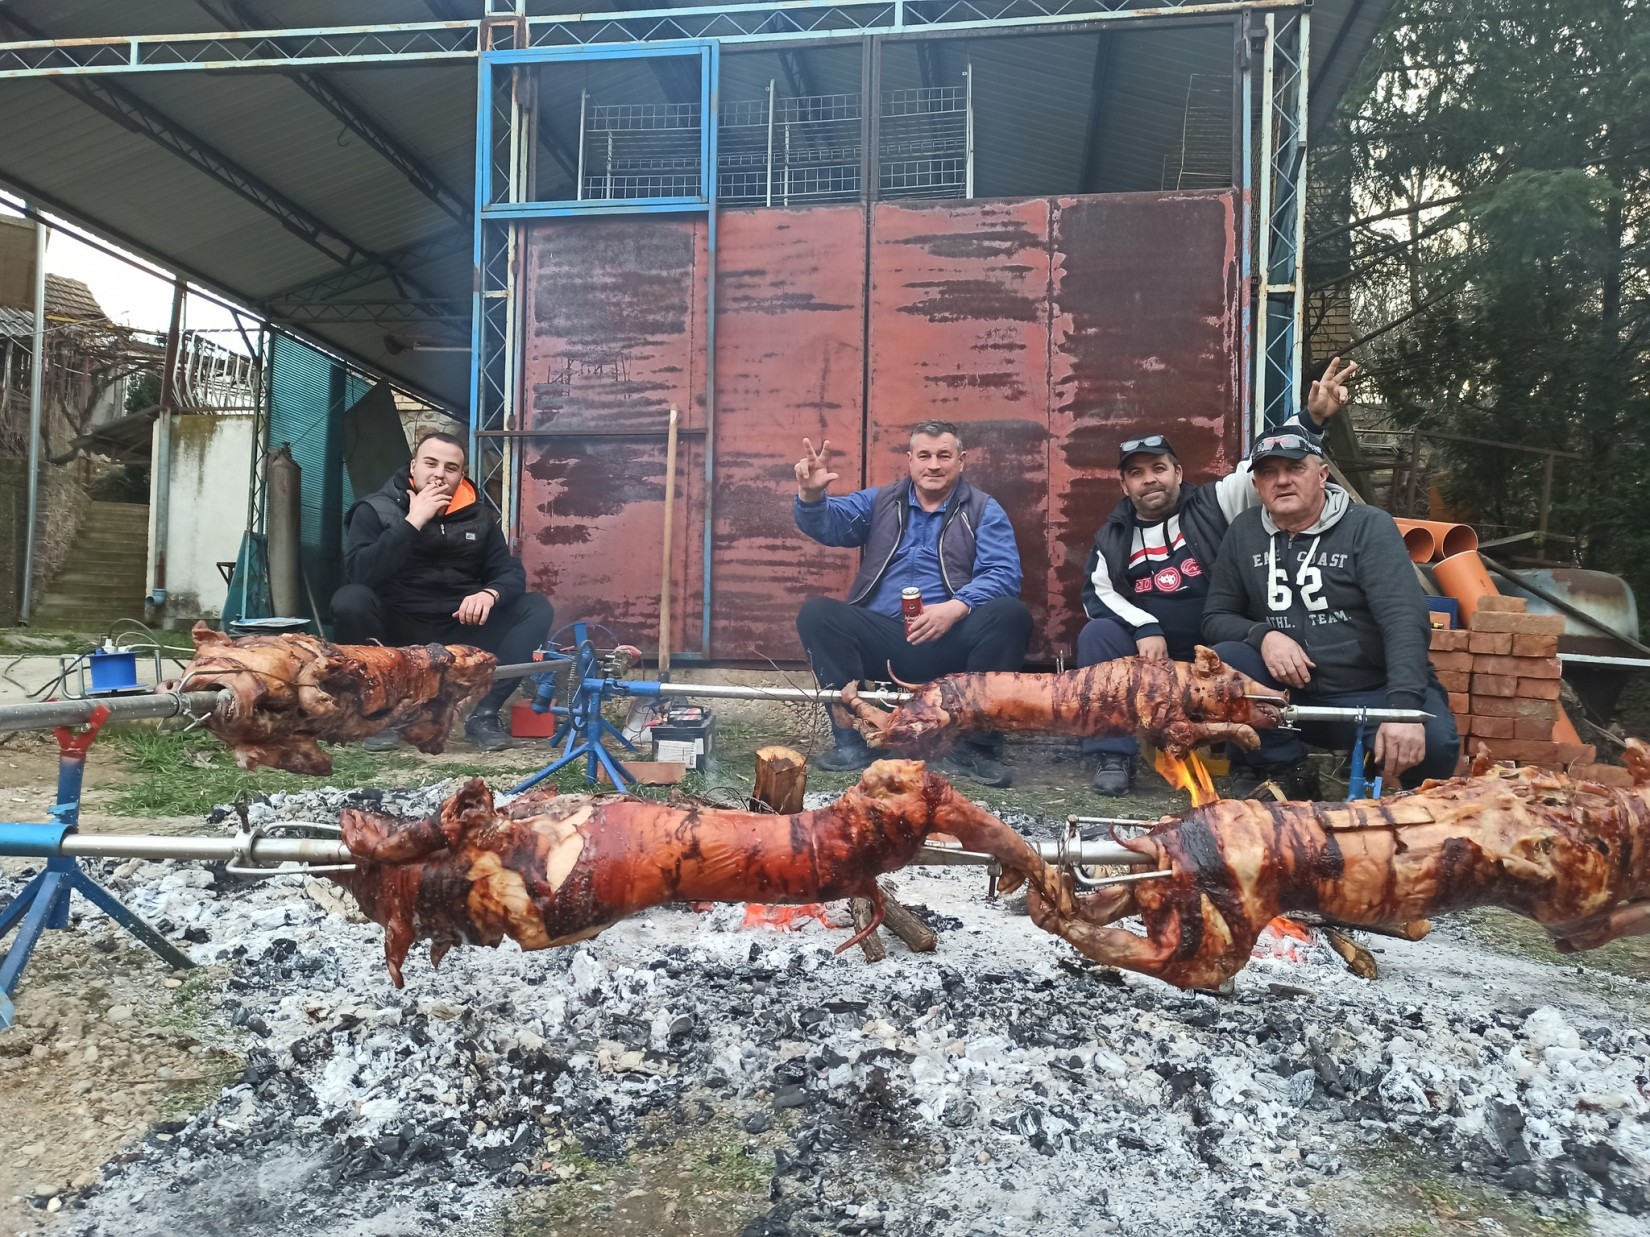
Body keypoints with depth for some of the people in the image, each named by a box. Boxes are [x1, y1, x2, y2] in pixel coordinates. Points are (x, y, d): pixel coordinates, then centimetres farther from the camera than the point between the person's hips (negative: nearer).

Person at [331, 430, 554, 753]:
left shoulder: (477, 516, 5)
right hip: (397, 634, -3)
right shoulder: (376, 509, -5)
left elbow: (511, 572, 0)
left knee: (537, 608, -13)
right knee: (349, 600, -31)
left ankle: (483, 713, -14)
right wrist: (412, 522, -24)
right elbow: (358, 573, -21)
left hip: (460, 635, 3)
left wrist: (490, 594, -24)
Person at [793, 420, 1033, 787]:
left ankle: (976, 744, -16)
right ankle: (852, 740, -16)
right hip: (882, 640, 2)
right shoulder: (878, 502, 16)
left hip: (951, 642, -1)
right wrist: (811, 495, -24)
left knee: (1011, 614, -27)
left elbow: (1003, 574, -6)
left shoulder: (984, 510, 9)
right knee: (816, 612, -21)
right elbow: (828, 523, 1)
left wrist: (956, 608, -25)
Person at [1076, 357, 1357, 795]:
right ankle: (1115, 756, -21)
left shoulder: (1214, 504, 4)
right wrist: (1144, 628, -18)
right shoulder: (1113, 537, 8)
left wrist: (1312, 418, -22)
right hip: (1149, 652, 2)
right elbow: (1097, 593, -1)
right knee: (1097, 634, -23)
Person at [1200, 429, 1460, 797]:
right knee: (1222, 658, -24)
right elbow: (1216, 617, 6)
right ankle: (1279, 770, -7)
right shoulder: (1244, 532, 5)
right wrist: (1262, 636, -18)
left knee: (1434, 741, -32)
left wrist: (1404, 708, -32)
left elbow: (1404, 619, -18)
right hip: (1290, 695, 3)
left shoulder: (1369, 527, -6)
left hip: (1373, 693, -2)